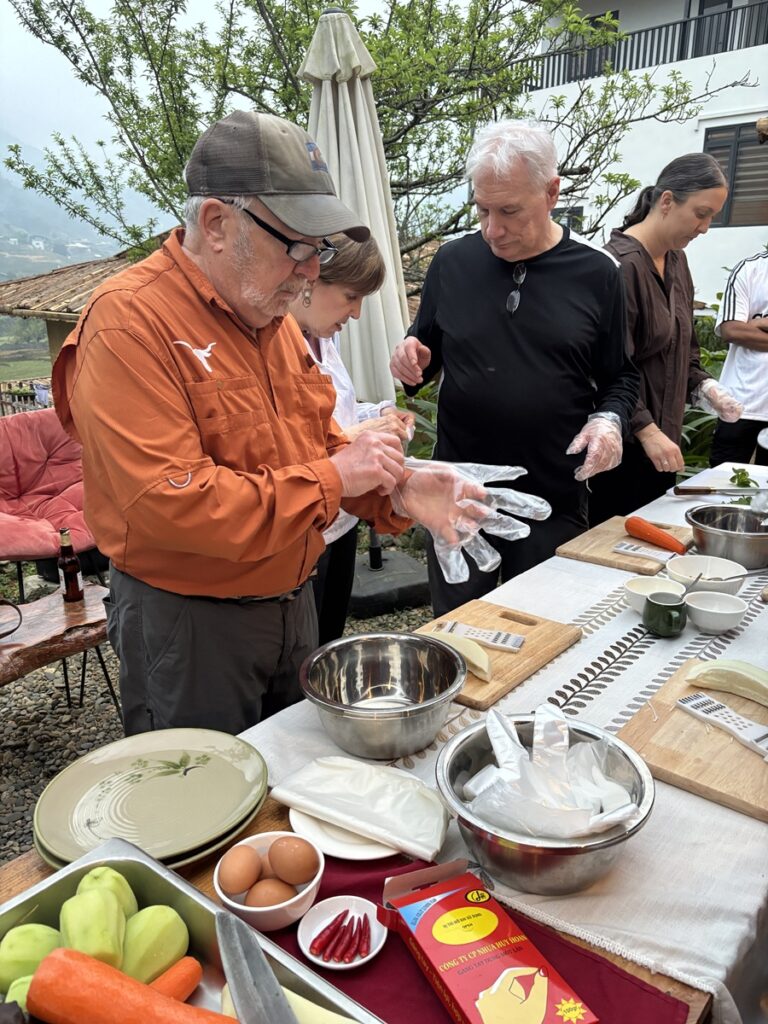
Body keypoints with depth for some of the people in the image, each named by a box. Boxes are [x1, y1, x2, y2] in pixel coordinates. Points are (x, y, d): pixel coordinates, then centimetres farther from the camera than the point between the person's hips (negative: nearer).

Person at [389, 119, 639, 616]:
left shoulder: (596, 272, -2)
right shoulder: (453, 262, 0)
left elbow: (620, 378, 6)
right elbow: (428, 354, 12)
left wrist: (610, 420, -14)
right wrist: (413, 361, -10)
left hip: (555, 501, -1)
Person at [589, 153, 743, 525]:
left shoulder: (676, 260, 13)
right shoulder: (621, 264, -16)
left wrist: (703, 386, 5)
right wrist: (645, 430, -22)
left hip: (663, 435, 9)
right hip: (625, 442, -9)